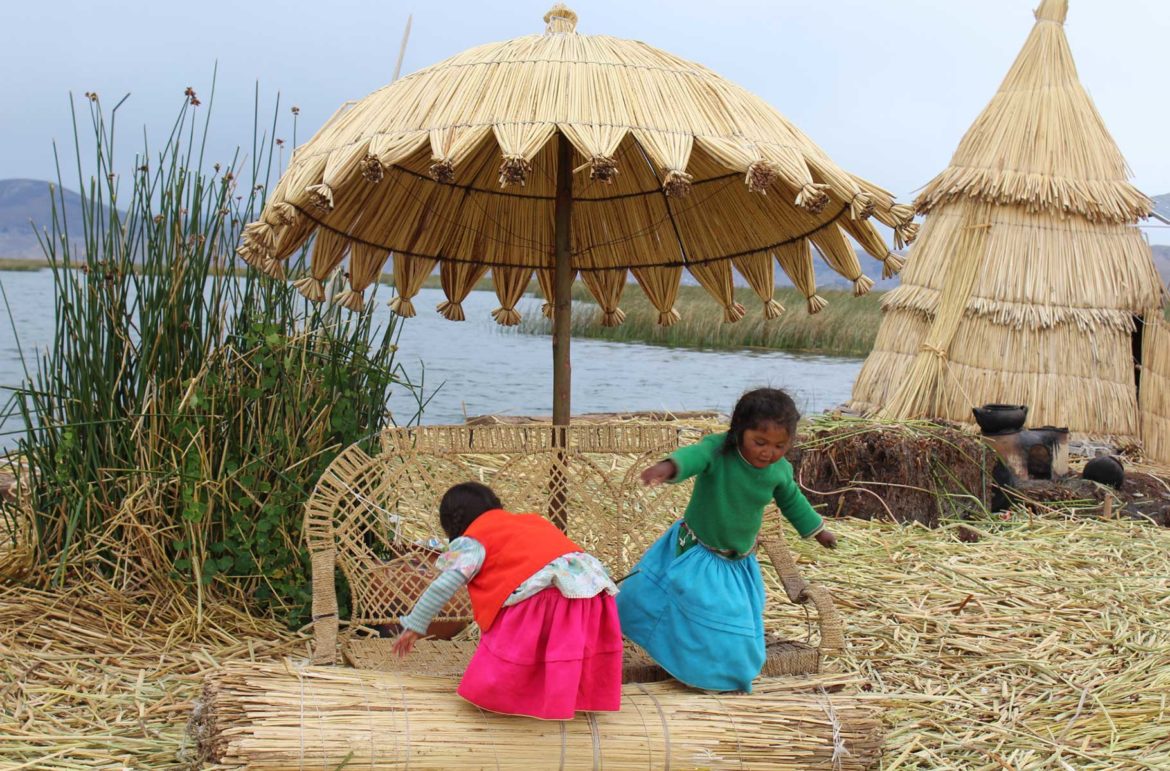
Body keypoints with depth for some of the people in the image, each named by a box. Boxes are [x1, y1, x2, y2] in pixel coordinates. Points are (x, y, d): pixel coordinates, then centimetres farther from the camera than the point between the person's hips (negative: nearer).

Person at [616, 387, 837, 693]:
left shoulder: (780, 470, -12)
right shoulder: (718, 450, -28)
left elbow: (792, 501, 9)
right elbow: (694, 455, -51)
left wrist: (817, 530, 24)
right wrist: (669, 466, -74)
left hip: (738, 562, 4)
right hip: (693, 553, -4)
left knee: (734, 627, 12)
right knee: (649, 598, 3)